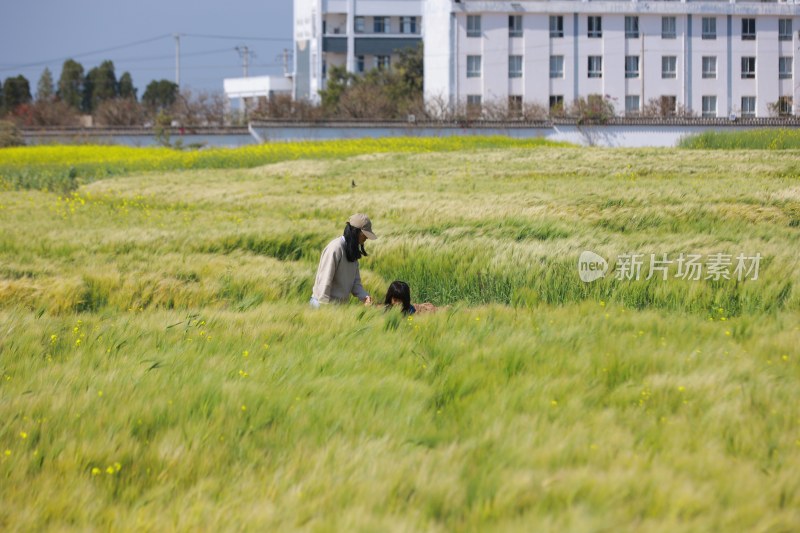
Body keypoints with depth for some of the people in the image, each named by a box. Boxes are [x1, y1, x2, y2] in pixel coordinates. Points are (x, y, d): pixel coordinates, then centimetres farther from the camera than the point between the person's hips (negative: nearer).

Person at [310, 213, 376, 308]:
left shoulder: (353, 250, 10)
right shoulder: (336, 248, -17)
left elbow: (355, 281, 11)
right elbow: (324, 280, -18)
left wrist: (364, 296, -7)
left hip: (341, 304, 8)